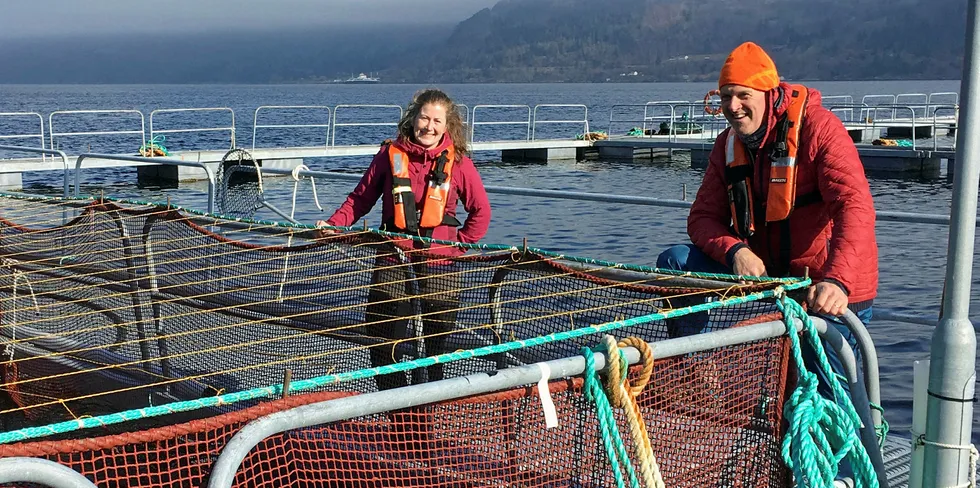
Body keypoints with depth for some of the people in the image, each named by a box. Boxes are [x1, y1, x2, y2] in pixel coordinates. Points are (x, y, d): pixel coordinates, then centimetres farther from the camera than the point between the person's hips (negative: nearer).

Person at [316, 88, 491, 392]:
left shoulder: (457, 162, 1)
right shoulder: (391, 155, 3)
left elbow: (481, 210, 12)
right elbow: (360, 198, 10)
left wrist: (461, 243, 3)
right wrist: (333, 225, -2)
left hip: (439, 264, -1)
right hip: (392, 263, 1)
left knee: (435, 347, 6)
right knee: (382, 349, 0)